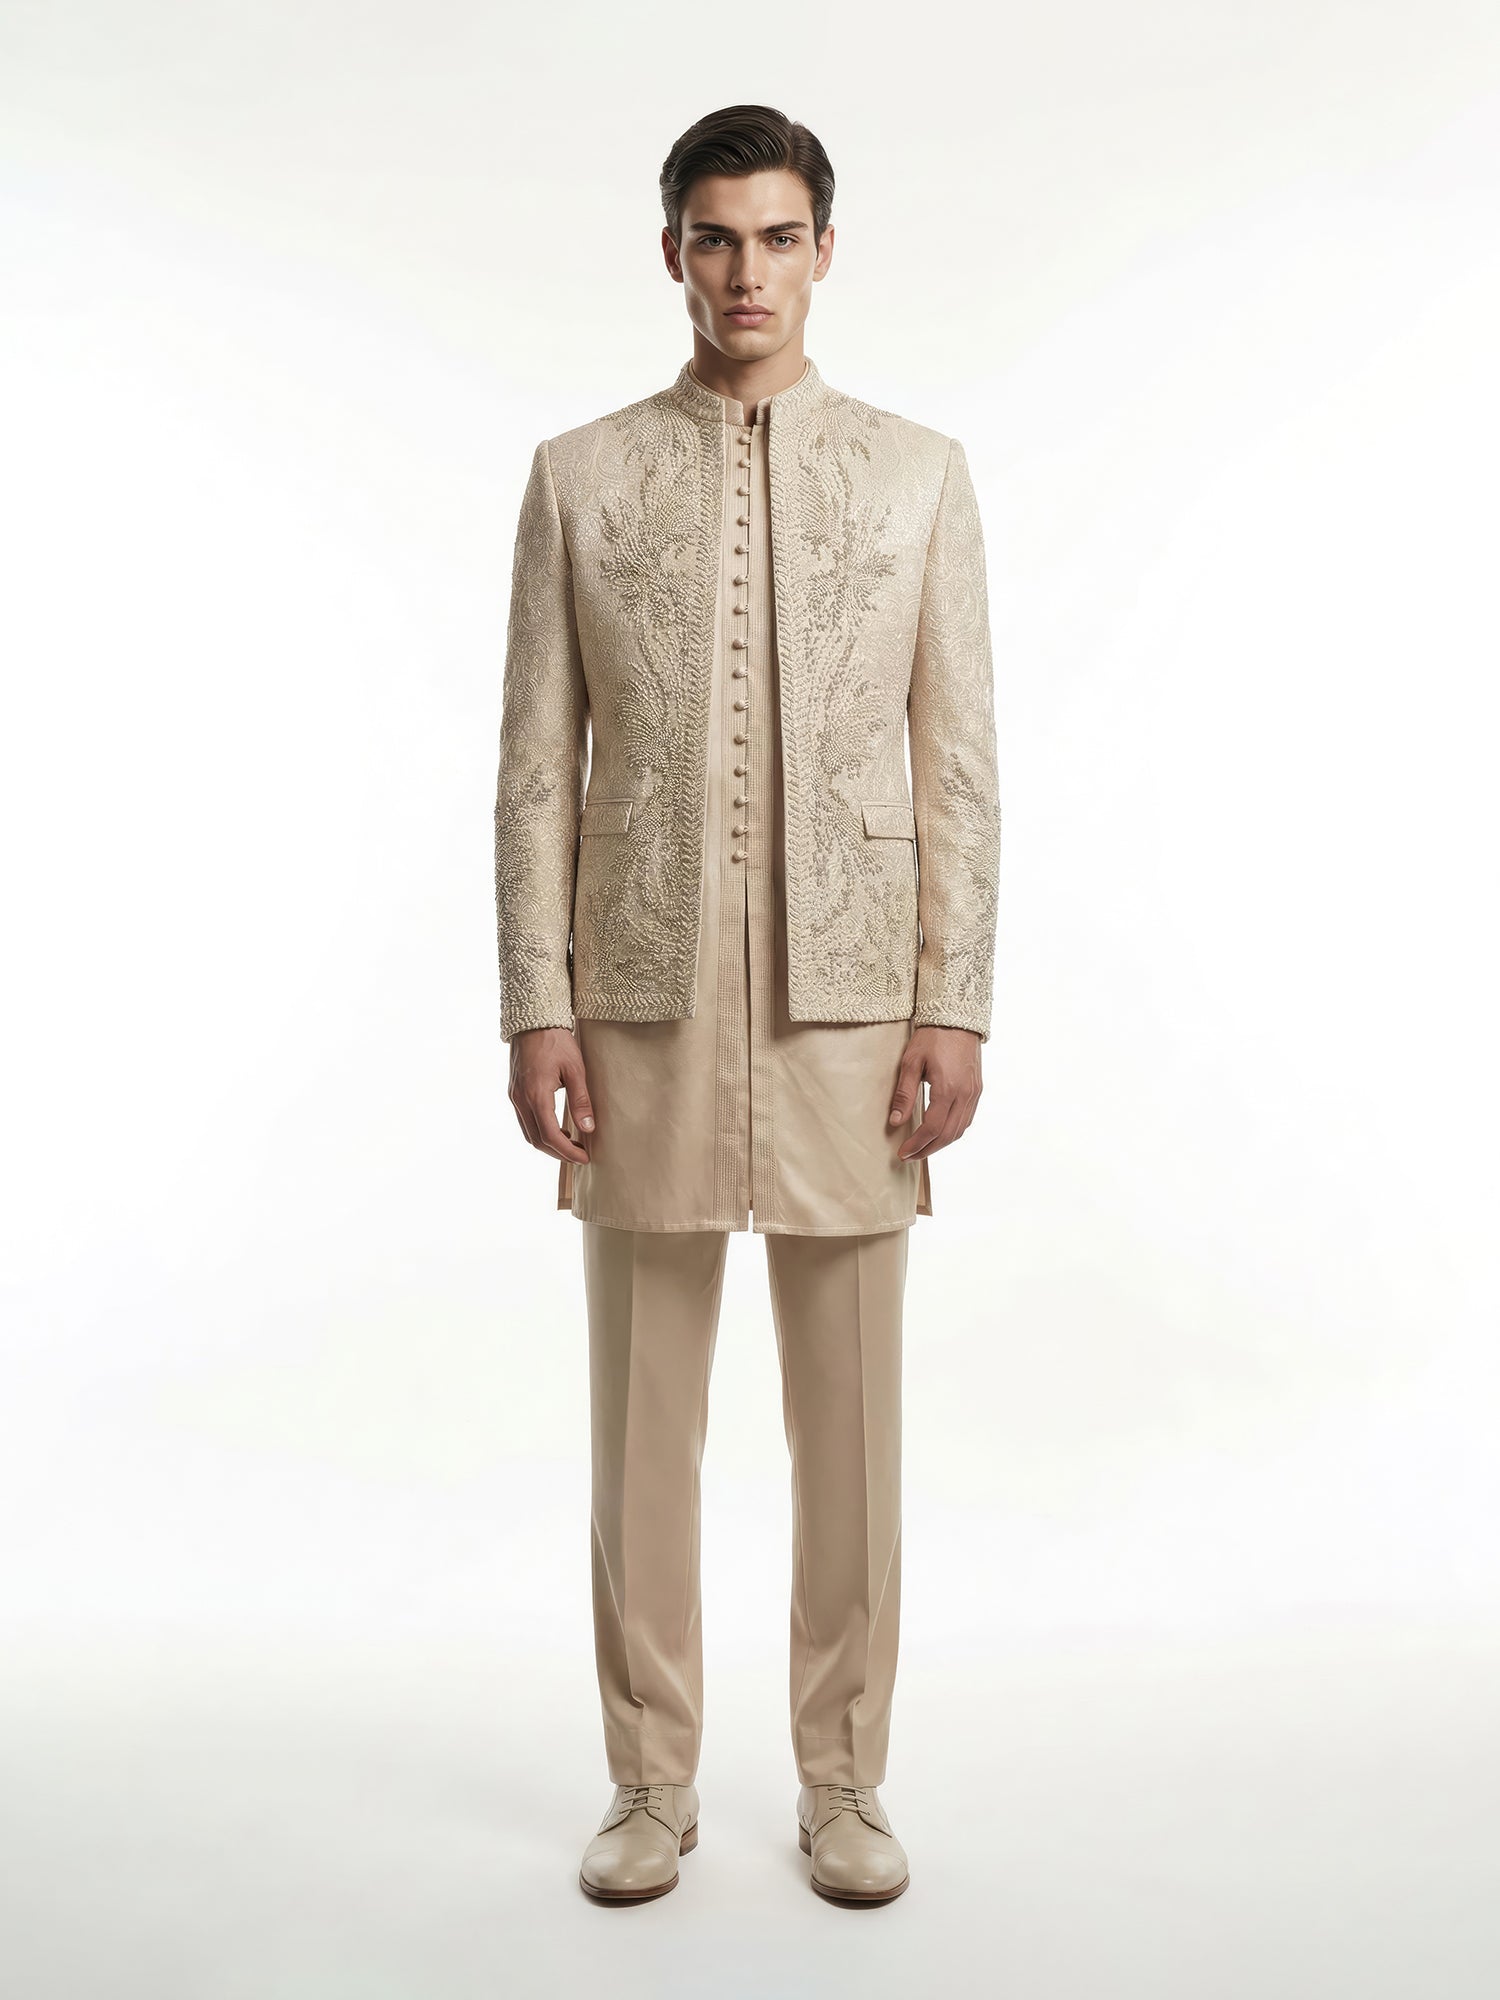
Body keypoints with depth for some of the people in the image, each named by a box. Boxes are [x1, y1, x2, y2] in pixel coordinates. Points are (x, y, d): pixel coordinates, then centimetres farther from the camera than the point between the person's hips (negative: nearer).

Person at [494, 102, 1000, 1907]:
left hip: (847, 1006, 0)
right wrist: (536, 1005, -4)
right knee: (643, 1417, 7)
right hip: (643, 1003, 0)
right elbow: (537, 762, 4)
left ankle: (844, 1781, 23)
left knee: (850, 1418, 7)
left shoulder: (918, 474, 7)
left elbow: (959, 764, 4)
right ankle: (651, 1782, 23)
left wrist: (956, 1006, -4)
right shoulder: (581, 476, 7)